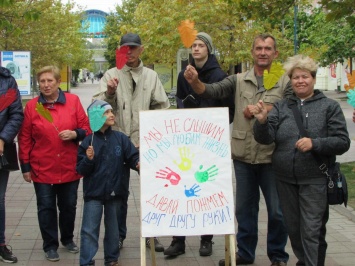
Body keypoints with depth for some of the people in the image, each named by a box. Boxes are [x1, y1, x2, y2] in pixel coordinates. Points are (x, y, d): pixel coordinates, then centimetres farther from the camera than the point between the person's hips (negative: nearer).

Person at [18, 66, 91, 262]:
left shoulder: (73, 101, -1)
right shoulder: (31, 106, -3)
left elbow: (86, 129, 3)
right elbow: (24, 139, -1)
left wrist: (75, 134, -19)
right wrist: (25, 166, -2)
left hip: (70, 168, 1)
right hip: (42, 169, -1)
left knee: (68, 206, 13)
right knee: (46, 208, 5)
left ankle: (68, 239, 34)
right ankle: (50, 246, 18)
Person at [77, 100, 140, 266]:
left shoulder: (120, 138, -3)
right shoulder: (88, 141, -9)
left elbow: (133, 156, -5)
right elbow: (81, 170, -8)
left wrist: (138, 163, -25)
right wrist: (89, 159, -26)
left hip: (114, 192, 3)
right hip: (93, 193, -3)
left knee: (113, 229, 17)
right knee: (89, 230, 0)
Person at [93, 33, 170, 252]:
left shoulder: (151, 76, 6)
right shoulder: (111, 75, 2)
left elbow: (162, 106, 6)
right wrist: (109, 93, -26)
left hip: (146, 143, 1)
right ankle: (119, 235, 21)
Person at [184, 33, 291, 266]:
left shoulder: (286, 82, -2)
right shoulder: (239, 80, 5)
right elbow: (212, 91, -7)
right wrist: (195, 81, -26)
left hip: (272, 156, -2)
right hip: (243, 155, 3)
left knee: (277, 210, 8)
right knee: (244, 207, 15)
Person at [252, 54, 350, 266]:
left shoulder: (330, 106, 2)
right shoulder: (281, 107, 9)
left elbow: (343, 142, -4)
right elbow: (266, 138, -2)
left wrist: (315, 143, -20)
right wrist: (262, 121, -23)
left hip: (315, 180, -4)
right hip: (286, 179, 4)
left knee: (312, 231, -5)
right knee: (294, 228, 14)